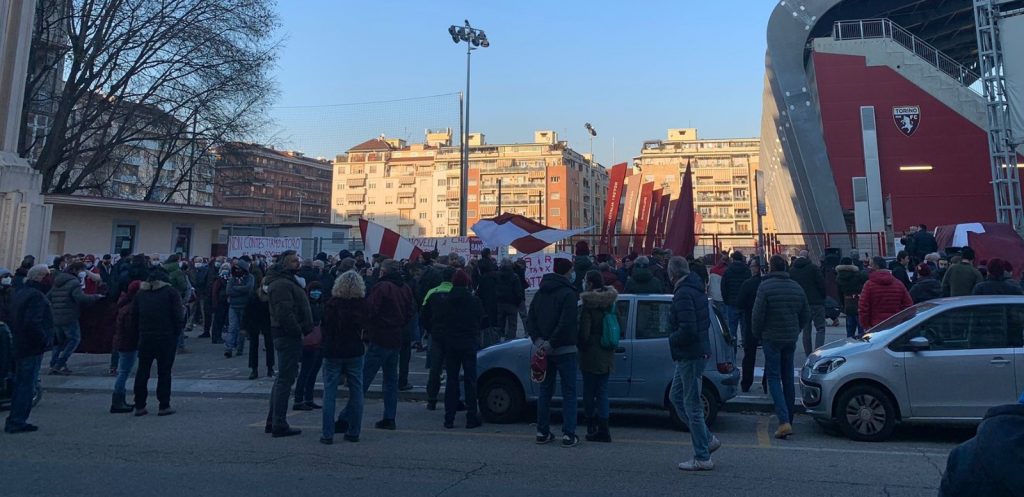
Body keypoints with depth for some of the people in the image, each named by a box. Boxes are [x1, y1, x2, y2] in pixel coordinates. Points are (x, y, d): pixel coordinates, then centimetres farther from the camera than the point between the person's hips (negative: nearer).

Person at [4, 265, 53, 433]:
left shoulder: (19, 293, 14)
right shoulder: (36, 295, -18)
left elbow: (10, 318, 21)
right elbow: (33, 323, -28)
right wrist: (45, 339, -18)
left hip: (19, 345, 10)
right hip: (32, 348, -10)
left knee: (20, 384, 18)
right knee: (27, 385, -3)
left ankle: (14, 421, 25)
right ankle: (17, 422, 1)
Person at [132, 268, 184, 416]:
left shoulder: (141, 293, 11)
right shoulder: (171, 292, -3)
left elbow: (134, 315, 9)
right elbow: (178, 315, -9)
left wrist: (139, 333, 14)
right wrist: (178, 332, 1)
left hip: (145, 338, 4)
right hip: (167, 337, -4)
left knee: (142, 371, 13)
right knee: (164, 372, 3)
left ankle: (139, 406, 16)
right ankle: (164, 406, 6)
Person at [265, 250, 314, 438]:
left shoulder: (287, 281, 18)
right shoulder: (282, 284, -16)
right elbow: (285, 313, -25)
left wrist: (305, 330, 12)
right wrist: (299, 331, -20)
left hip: (287, 335, 11)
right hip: (288, 336, -11)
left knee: (282, 378, 17)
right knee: (285, 379, -5)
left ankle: (273, 421, 26)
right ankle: (279, 425, 1)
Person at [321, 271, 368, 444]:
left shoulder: (332, 303, -11)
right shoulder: (362, 304, -6)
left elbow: (324, 328, -4)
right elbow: (365, 327, 3)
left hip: (333, 352, -1)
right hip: (355, 352, 2)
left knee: (329, 392, 6)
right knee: (356, 392, 10)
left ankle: (328, 434, 5)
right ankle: (353, 432, 14)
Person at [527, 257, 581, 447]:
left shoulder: (540, 293, 11)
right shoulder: (567, 293, -12)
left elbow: (530, 320, 7)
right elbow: (566, 324, -22)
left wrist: (539, 341, -2)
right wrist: (551, 344, -15)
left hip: (544, 351, 6)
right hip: (564, 350, -6)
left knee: (545, 391, 14)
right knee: (569, 393, 2)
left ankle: (542, 432, 17)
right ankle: (568, 434, 0)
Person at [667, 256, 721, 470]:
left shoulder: (683, 294, -20)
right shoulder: (696, 290, 12)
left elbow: (688, 330, -27)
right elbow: (705, 322, 19)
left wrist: (672, 340, -9)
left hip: (690, 356, -10)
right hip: (698, 351, 10)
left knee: (692, 405, -1)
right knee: (675, 396, 20)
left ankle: (702, 458, 8)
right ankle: (708, 439, 24)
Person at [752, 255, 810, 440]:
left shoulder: (765, 286, -13)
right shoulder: (797, 287, 6)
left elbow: (758, 315, -13)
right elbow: (806, 315, 12)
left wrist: (758, 334, 2)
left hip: (771, 338, -5)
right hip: (791, 340, 6)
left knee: (774, 378, -2)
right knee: (788, 378, 14)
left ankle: (784, 421, -14)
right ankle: (789, 420, 21)